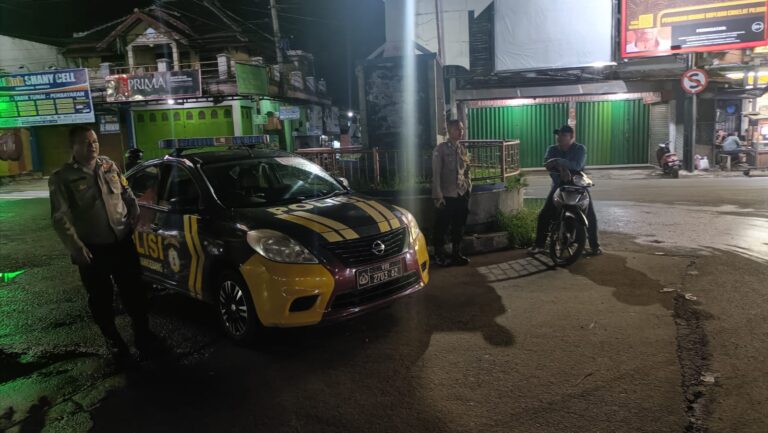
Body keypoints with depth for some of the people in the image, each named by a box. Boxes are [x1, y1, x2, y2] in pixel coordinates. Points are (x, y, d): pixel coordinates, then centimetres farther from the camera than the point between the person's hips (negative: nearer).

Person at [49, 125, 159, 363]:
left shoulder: (110, 166, 7)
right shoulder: (62, 178, -7)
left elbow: (127, 195, 16)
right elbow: (60, 218, -11)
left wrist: (136, 218, 4)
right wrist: (76, 247, -19)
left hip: (122, 242, 3)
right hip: (93, 249, -3)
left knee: (134, 290, 11)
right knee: (101, 298, 9)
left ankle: (142, 333, 27)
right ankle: (114, 341, 26)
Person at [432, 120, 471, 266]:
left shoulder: (464, 149, 8)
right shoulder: (440, 149, -9)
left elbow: (467, 171, 15)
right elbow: (436, 174, -11)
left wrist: (468, 188, 8)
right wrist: (438, 196, -15)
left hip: (462, 194, 5)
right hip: (446, 195, -5)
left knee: (459, 226, 12)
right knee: (442, 227, 5)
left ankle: (456, 254, 27)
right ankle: (439, 255, 21)